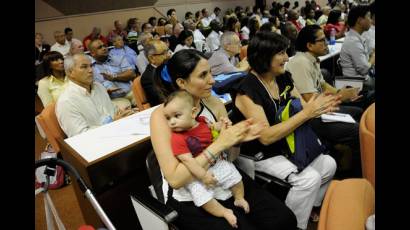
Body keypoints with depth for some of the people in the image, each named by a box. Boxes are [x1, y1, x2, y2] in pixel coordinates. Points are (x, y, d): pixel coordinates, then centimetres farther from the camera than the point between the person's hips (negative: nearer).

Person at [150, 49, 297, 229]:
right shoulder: (162, 115, -16)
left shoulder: (214, 103, -2)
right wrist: (218, 145, -27)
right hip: (190, 198, -4)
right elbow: (175, 179, -23)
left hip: (226, 181, 5)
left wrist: (237, 139, -16)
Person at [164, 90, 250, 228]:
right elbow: (187, 160, -28)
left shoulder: (201, 121, -8)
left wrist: (220, 124, -4)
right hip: (196, 172, -5)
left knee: (234, 175, 10)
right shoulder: (177, 138, -25)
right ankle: (225, 212, 0)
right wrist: (203, 176, -28)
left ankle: (239, 199, 38)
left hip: (217, 163, 5)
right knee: (202, 196, -21)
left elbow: (211, 127, 17)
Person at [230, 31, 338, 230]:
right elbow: (266, 137, -29)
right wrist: (306, 114, -30)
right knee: (309, 178, -20)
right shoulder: (246, 91, -25)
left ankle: (309, 206, 29)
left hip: (286, 143, 8)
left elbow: (301, 108, 5)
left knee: (329, 165, 3)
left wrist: (318, 107, -20)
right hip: (261, 154, -8)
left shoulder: (283, 78, -2)